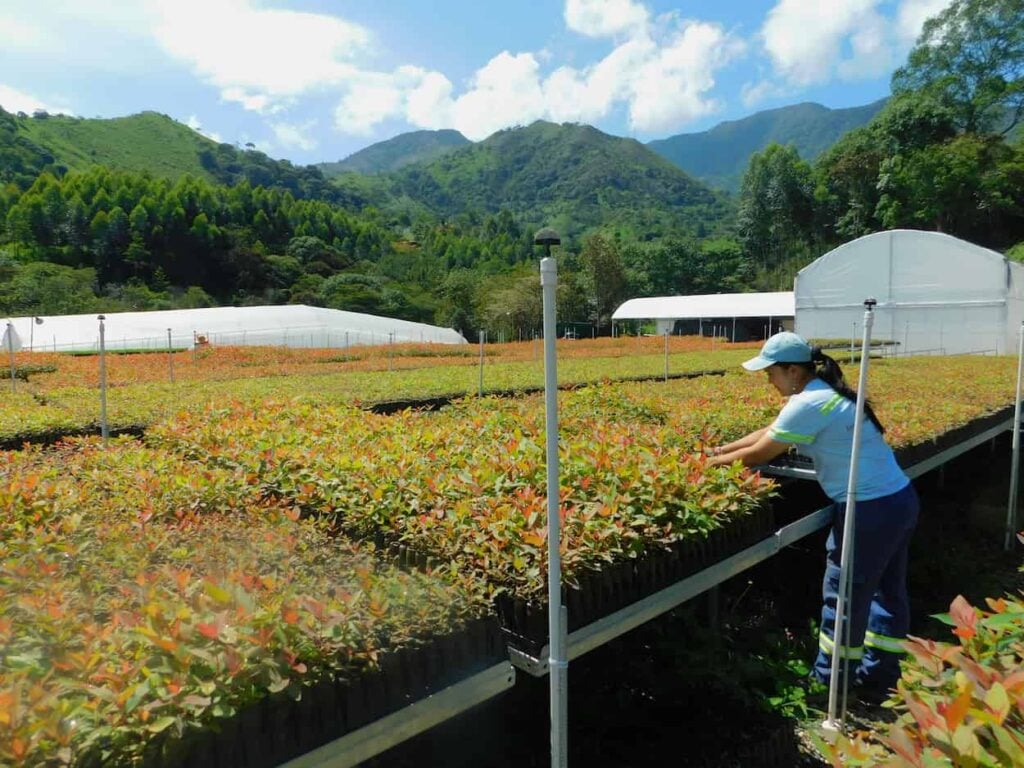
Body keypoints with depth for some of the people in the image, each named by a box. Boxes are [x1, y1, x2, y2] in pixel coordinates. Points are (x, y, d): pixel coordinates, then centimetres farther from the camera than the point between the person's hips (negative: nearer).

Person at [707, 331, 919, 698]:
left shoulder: (807, 404, -19)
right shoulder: (826, 392, 11)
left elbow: (759, 454, -12)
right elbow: (771, 431, 16)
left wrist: (714, 462, 2)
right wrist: (722, 449, 15)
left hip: (871, 509, -10)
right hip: (900, 499, 10)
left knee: (844, 597, 5)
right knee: (887, 591, 17)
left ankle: (827, 685, 21)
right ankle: (879, 680, 32)